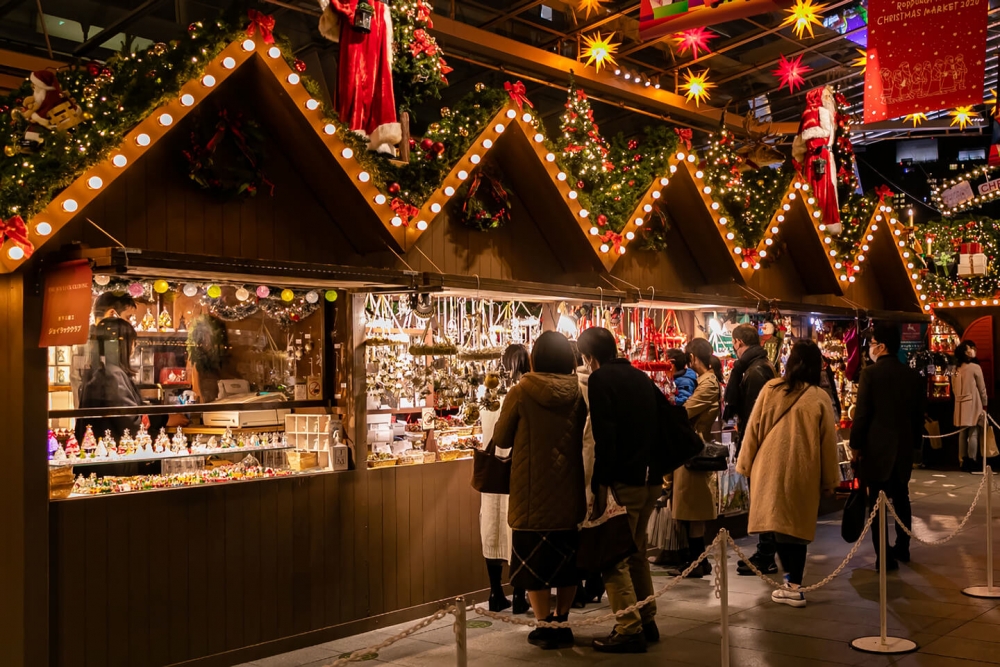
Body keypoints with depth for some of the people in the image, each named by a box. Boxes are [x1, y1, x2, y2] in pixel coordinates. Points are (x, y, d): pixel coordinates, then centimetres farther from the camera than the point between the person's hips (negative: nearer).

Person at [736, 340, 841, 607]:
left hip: (770, 468, 1)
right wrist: (829, 478, 11)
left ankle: (791, 580, 4)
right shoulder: (820, 398, -5)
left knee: (777, 522, 5)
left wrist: (746, 464, 12)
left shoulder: (771, 389, -2)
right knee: (796, 525, 7)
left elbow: (753, 429, 2)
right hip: (802, 472, 0)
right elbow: (828, 441, 1)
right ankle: (793, 585, 7)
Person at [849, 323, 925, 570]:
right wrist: (914, 442, 20)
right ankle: (902, 548, 30)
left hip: (876, 448, -5)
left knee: (878, 502, 0)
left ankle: (884, 556, 1)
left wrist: (855, 445, -3)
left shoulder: (870, 373, -13)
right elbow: (919, 414, 9)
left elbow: (861, 413, -13)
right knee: (901, 498, 19)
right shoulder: (912, 375, 3)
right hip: (904, 447, 5)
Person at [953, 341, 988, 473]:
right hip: (973, 404, -6)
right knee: (973, 433, -5)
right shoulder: (975, 367, -8)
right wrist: (984, 404, 5)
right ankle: (971, 462, -9)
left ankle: (964, 461, 9)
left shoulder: (956, 370, 10)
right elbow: (982, 388, -5)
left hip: (961, 405, 6)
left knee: (963, 433, 8)